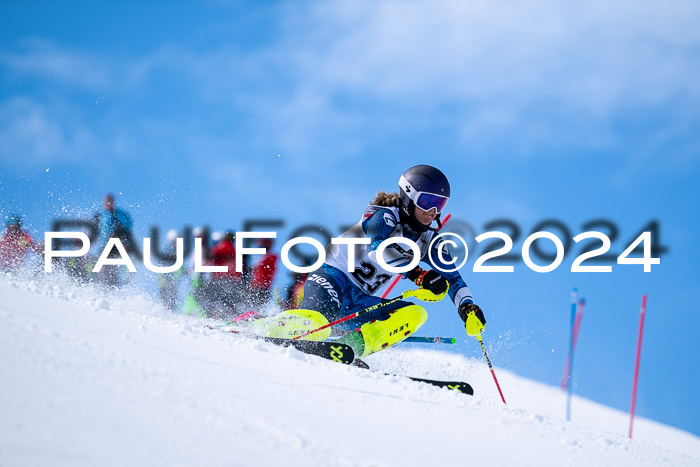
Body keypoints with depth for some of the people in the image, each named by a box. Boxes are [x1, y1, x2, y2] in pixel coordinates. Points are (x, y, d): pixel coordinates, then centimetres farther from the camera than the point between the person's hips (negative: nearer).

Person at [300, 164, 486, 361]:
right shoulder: (385, 216, -8)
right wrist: (416, 274, -40)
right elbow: (376, 247, -28)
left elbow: (451, 277, 10)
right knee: (317, 321, -38)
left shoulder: (428, 241, 12)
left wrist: (466, 305, -12)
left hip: (357, 303, 7)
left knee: (416, 315, -16)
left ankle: (355, 345, -29)